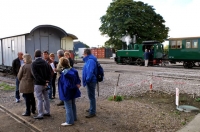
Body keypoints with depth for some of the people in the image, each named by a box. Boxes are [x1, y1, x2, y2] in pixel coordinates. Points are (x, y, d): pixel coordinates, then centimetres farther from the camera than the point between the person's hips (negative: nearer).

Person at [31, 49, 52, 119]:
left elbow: (35, 75, -18)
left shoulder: (34, 64, -10)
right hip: (45, 83, 5)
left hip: (38, 84, -5)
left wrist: (44, 82, -17)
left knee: (39, 99, 1)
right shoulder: (45, 63, 4)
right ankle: (47, 112, 24)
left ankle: (40, 114, 7)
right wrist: (47, 81, -5)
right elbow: (49, 72, 0)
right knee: (46, 98, 15)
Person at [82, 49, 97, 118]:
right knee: (91, 96, 21)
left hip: (91, 81, -11)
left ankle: (92, 112, 5)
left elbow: (90, 72, -29)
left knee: (91, 96, -3)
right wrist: (86, 80, 19)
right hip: (90, 81, 11)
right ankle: (91, 108, 37)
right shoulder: (89, 60, 13)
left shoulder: (90, 61, -21)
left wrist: (87, 80, -20)